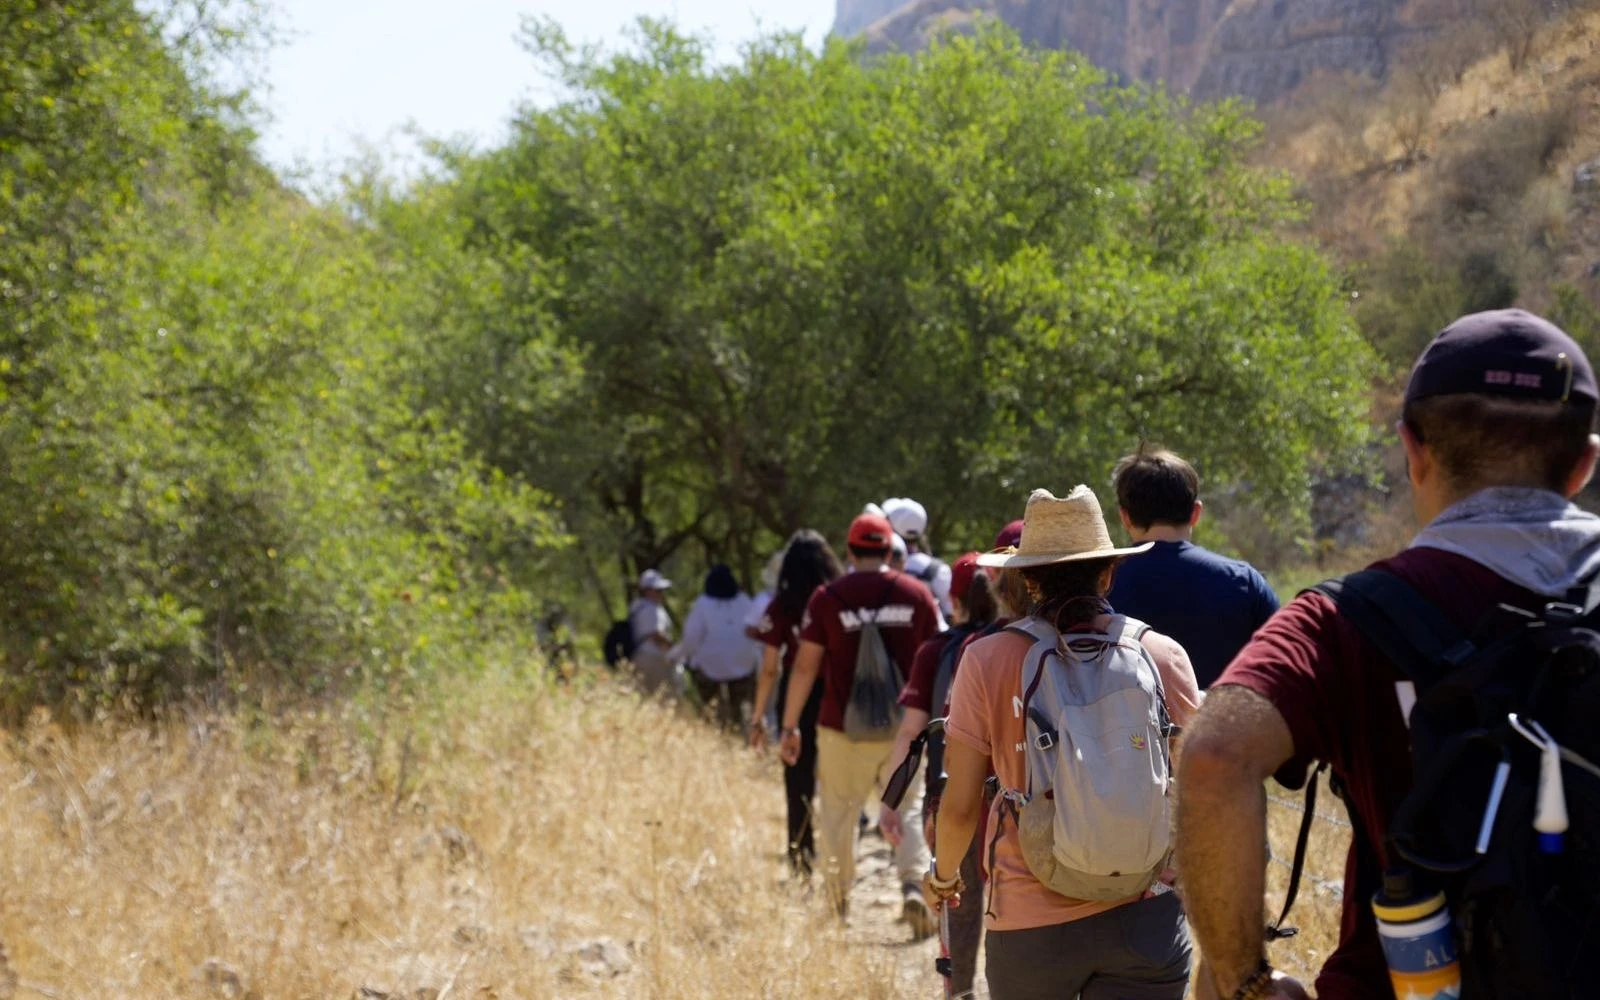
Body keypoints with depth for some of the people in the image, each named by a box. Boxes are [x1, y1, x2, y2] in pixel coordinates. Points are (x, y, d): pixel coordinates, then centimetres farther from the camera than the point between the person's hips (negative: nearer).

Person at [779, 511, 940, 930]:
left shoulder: (828, 597, -3)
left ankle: (838, 900, 19)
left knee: (839, 812, 12)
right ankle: (913, 884, -15)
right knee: (909, 809, 7)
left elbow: (806, 666, -4)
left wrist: (790, 726, 3)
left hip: (843, 727, -1)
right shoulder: (916, 593, 2)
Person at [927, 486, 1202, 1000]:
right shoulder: (1162, 655, -1)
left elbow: (960, 806, -3)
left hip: (1029, 922, 0)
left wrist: (943, 875, 17)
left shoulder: (988, 659, -5)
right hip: (1144, 916, 1)